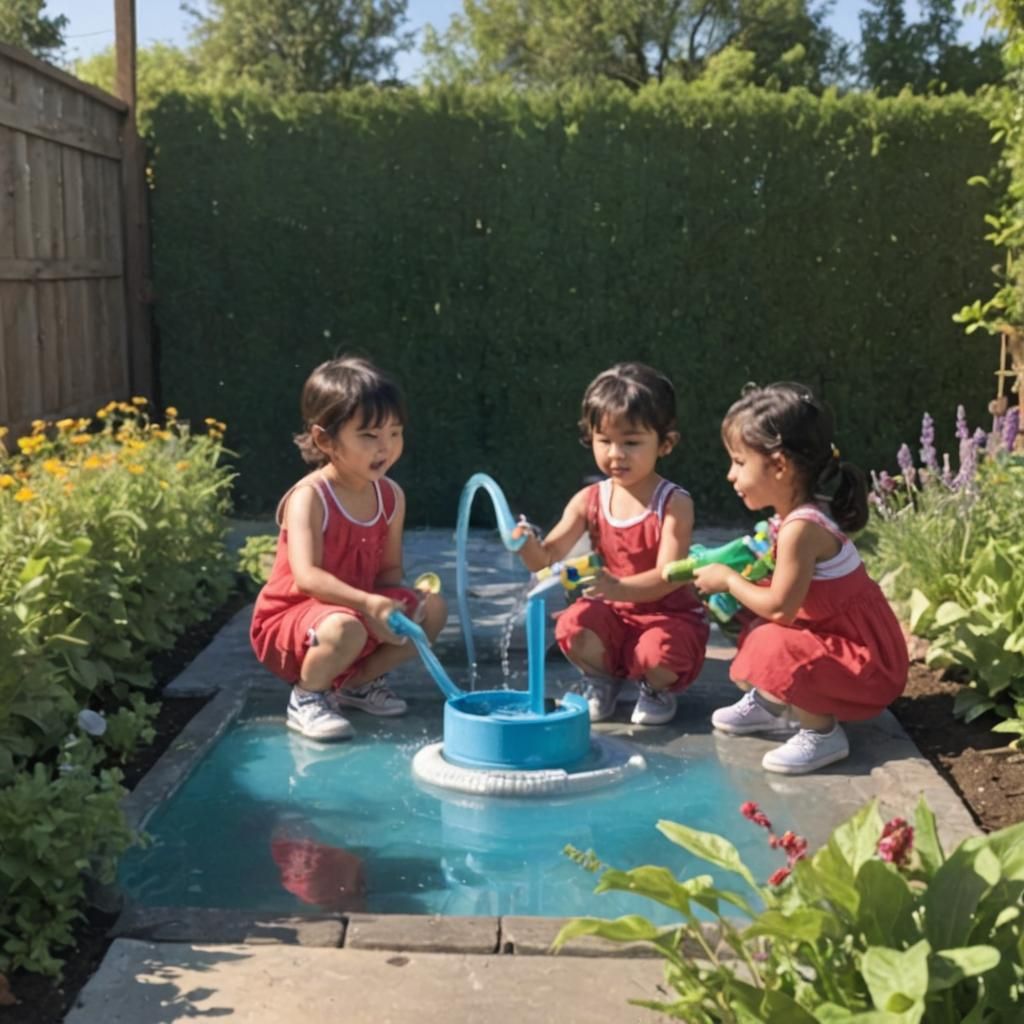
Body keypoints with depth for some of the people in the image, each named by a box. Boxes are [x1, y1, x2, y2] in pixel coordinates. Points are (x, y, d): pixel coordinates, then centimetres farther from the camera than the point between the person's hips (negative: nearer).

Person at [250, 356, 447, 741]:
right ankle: (307, 696, -6)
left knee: (432, 608, -9)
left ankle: (358, 682, 9)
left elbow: (390, 569, 3)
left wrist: (395, 604, -20)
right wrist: (368, 603, -45)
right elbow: (307, 577, -34)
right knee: (345, 628, -38)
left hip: (360, 610, 7)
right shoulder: (309, 498, -22)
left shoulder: (391, 497, -1)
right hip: (290, 618, -7)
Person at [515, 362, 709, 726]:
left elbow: (668, 576, -26)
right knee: (573, 626, -27)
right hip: (614, 614, 3)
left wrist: (618, 587, -45)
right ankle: (600, 678, 8)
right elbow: (548, 558, -8)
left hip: (670, 615, -3)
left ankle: (658, 687, 6)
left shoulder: (674, 504, -16)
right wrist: (527, 545, -33)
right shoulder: (588, 501, -4)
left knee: (657, 653, -34)